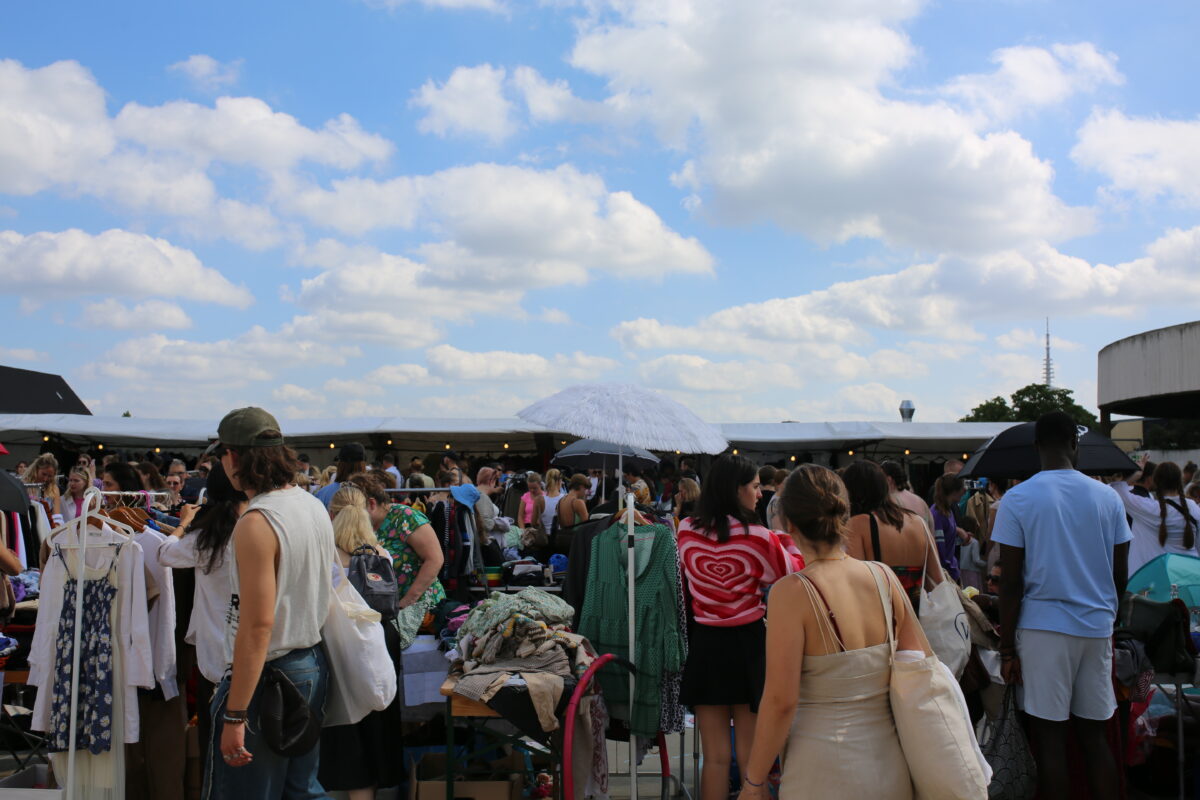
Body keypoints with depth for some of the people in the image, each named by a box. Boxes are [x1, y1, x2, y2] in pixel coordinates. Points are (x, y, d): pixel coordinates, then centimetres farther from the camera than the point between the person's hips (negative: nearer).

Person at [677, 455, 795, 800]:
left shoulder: (686, 531, -4)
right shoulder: (759, 538, -15)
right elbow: (789, 577, 1)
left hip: (705, 644, 3)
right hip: (748, 644, -3)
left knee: (715, 756, 10)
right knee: (751, 755, 9)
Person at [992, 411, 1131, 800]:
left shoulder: (1017, 500, -6)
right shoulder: (1108, 497, 4)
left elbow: (1011, 583, -8)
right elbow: (1120, 576, 8)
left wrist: (1007, 648, -2)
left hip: (1044, 627, -3)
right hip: (1097, 627, 3)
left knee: (1050, 737, 2)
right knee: (1094, 735, 12)